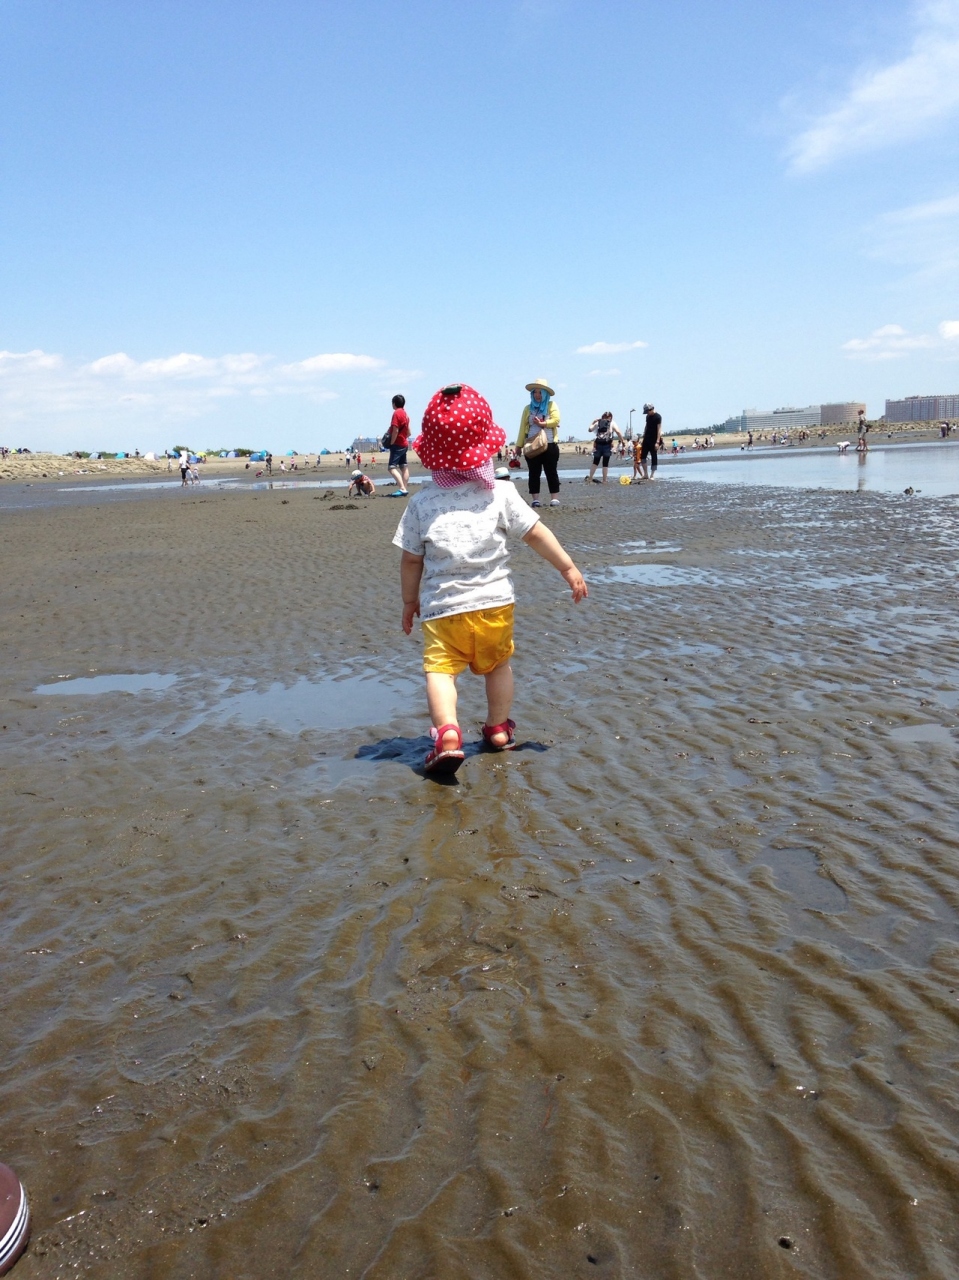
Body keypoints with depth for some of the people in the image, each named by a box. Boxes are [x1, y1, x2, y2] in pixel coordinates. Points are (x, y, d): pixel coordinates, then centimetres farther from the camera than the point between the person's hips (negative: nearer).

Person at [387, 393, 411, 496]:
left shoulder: (396, 413, -13)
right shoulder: (405, 414, 13)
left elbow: (395, 431, -19)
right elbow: (408, 432, 16)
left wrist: (391, 443, -13)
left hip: (397, 444, -10)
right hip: (404, 444, 10)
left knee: (392, 467, -14)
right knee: (404, 467, 11)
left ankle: (402, 488, -26)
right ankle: (405, 488, 11)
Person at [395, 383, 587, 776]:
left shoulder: (421, 503, -2)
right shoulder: (500, 494, -2)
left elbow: (411, 560, 2)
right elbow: (536, 534, 1)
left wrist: (410, 601, 15)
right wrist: (568, 567, 11)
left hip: (442, 606, -2)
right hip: (494, 600, 2)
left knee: (439, 668, -4)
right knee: (497, 665, 20)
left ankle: (447, 733, -25)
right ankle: (498, 728, 32)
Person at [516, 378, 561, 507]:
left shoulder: (551, 405, 7)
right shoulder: (528, 408, 11)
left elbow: (556, 420, -8)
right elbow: (523, 427, 5)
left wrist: (542, 424, -21)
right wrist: (519, 445, 0)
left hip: (550, 445, -2)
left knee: (551, 472, 0)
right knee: (534, 473, 0)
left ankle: (555, 498, 0)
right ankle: (535, 499, 1)